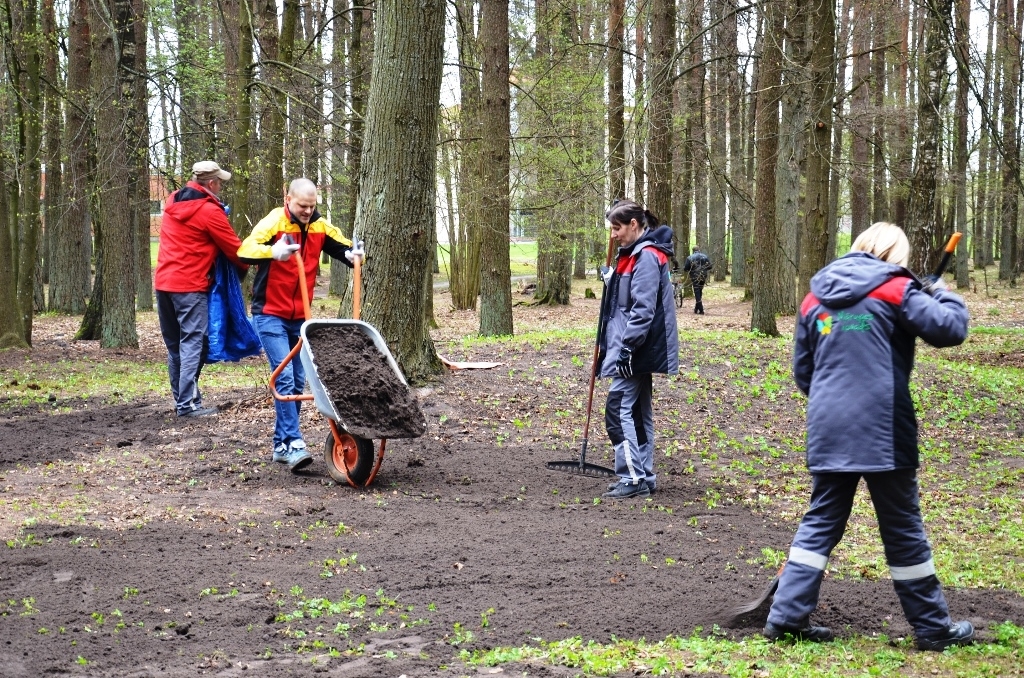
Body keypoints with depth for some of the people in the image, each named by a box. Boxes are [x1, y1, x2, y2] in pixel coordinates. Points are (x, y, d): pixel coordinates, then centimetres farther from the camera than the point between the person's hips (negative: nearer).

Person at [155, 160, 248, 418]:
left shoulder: (172, 202, 12)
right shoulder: (209, 210, -10)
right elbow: (233, 248, -3)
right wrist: (247, 266, 16)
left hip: (163, 282, 8)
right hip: (190, 286, -8)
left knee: (174, 345, 13)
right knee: (192, 344, -7)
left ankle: (181, 399, 18)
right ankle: (188, 404, -10)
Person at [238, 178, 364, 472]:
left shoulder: (319, 227, 2)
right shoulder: (274, 222, -14)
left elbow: (343, 247, 11)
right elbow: (245, 251, -29)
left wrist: (353, 254, -14)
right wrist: (274, 252, -49)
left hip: (300, 317, 6)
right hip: (270, 315, -6)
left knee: (298, 381, 7)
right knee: (285, 377, -15)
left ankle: (281, 445, 16)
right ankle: (293, 443, -18)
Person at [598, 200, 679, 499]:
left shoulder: (647, 257, -16)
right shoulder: (633, 254, 16)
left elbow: (643, 309, -22)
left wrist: (626, 347, -24)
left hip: (635, 353, -11)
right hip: (637, 353, 11)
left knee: (619, 410, -12)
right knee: (638, 413, 12)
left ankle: (633, 478, -12)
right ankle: (643, 478, 17)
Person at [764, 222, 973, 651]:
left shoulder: (816, 297, 13)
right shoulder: (895, 289, -4)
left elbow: (802, 372, 17)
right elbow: (949, 328, -13)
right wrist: (944, 296, 7)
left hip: (827, 433, 4)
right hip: (883, 433, -4)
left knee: (820, 523, 13)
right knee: (903, 530, 5)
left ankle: (787, 615, 9)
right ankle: (933, 628, 16)